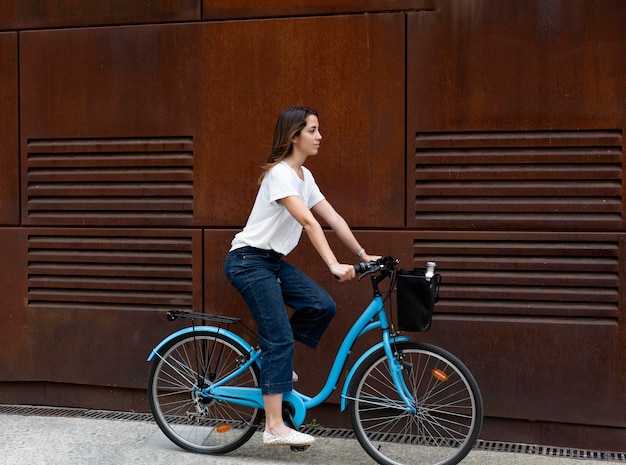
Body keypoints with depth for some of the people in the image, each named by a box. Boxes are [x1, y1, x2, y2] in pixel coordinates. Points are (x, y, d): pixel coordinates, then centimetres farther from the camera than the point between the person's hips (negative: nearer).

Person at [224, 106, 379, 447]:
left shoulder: (304, 176, 9)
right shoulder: (280, 173, -18)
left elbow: (334, 219, 8)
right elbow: (308, 221, -31)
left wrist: (363, 255, 4)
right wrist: (334, 265, -39)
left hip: (274, 261, 8)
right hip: (248, 261, -8)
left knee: (323, 306, -8)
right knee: (280, 337, -12)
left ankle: (274, 359, 13)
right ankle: (275, 428, -8)